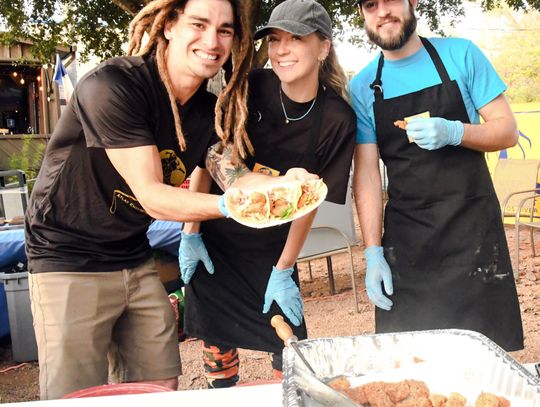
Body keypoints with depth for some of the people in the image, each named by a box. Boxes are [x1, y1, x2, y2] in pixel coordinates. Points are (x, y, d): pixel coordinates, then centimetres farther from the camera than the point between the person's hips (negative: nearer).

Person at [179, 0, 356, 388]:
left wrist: (283, 270, -6)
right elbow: (208, 155, -6)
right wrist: (191, 234, -6)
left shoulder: (337, 120, -13)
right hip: (212, 241, 1)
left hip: (271, 251, 0)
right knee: (217, 342, 9)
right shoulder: (250, 88, -13)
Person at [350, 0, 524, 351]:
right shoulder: (362, 88, 3)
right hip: (405, 239, 1)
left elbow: (508, 131, 0)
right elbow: (367, 173, -2)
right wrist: (373, 252, -8)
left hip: (474, 229, 0)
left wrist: (453, 132, -19)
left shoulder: (461, 55, 0)